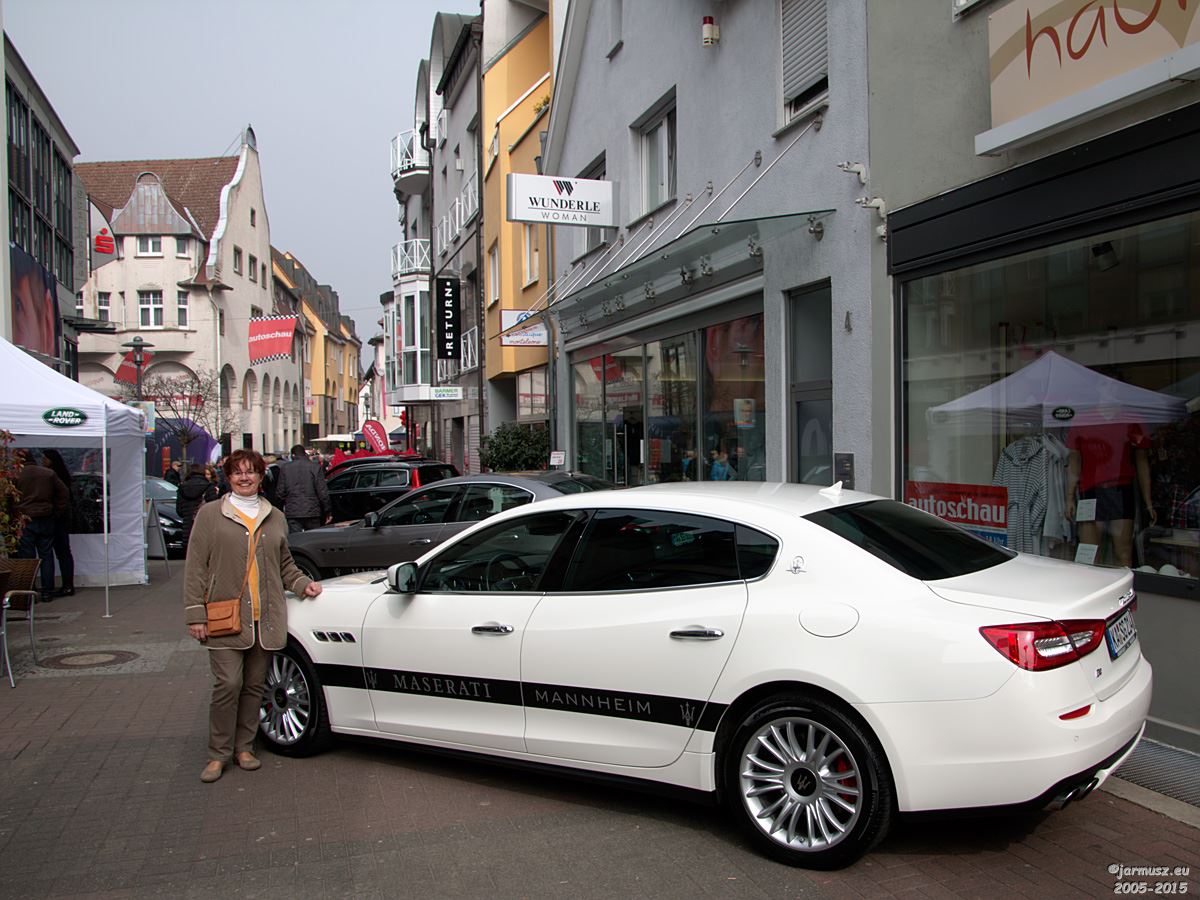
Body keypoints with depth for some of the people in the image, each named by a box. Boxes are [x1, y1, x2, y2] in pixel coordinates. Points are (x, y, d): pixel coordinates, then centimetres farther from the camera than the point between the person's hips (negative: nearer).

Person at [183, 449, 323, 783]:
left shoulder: (275, 517, 15)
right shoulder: (210, 514, 5)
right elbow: (195, 567, 1)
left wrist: (302, 583, 5)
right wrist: (195, 614, -6)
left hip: (265, 618, 3)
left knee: (254, 686, 9)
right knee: (228, 684, -8)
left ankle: (243, 747, 22)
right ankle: (219, 753, 7)